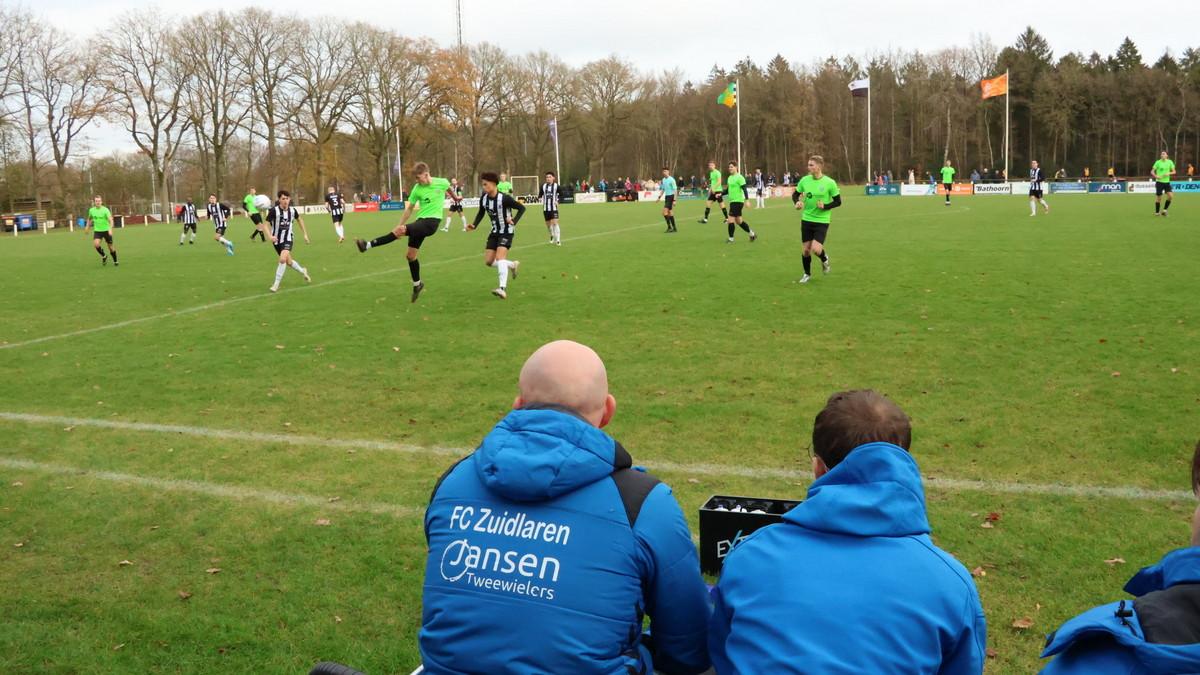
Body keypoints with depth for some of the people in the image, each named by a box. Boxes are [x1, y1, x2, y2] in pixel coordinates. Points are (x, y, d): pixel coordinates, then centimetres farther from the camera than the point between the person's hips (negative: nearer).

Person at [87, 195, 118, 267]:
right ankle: (103, 256, 5)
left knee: (110, 247, 4)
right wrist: (87, 226, 15)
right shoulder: (91, 210, 0)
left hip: (106, 230, -2)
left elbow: (110, 220, -22)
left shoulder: (105, 210, -13)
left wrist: (110, 229, -37)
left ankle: (115, 262, 25)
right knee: (96, 244, -21)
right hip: (97, 231, 2)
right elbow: (89, 218, 22)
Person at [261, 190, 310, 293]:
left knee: (283, 259, -22)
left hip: (288, 239, 0)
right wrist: (270, 236, -36)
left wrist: (305, 234, 15)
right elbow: (265, 225, -19)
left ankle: (276, 284, -10)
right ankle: (302, 271, 44)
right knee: (289, 262, 12)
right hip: (277, 239, 0)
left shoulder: (293, 210, -8)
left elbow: (299, 220, 14)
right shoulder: (274, 210, -18)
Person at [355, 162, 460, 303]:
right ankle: (417, 284, 28)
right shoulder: (417, 189, 0)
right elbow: (410, 209, 9)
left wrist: (455, 198, 39)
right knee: (411, 255, 8)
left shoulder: (442, 183, -6)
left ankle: (369, 245, -20)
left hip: (432, 222, -5)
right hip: (421, 220, 5)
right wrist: (400, 224, 5)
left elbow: (449, 189, 19)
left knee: (400, 230, -25)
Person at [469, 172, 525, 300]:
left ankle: (503, 289, -31)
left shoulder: (504, 198, -22)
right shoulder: (483, 198, -5)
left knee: (500, 257, -25)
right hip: (495, 232, 7)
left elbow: (522, 208, -14)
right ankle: (513, 265, 29)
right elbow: (481, 213, 12)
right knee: (488, 261, 5)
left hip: (506, 232, -7)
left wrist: (514, 221, -27)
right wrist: (474, 225, -4)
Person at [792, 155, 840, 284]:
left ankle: (824, 259, 20)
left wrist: (825, 206, -20)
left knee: (816, 249, -16)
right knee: (806, 249, 7)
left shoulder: (829, 182, -13)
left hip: (822, 221, -3)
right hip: (806, 219, 3)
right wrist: (797, 202, -10)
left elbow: (838, 201, -4)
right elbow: (795, 194, 11)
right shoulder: (804, 180, -4)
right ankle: (807, 274, 30)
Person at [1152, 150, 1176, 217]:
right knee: (1159, 197, 0)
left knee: (1170, 195, -13)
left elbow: (1174, 171, 6)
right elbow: (1152, 171, -3)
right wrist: (1156, 176, -21)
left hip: (1167, 182, 2)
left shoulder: (1170, 162, 2)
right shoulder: (1158, 162, -4)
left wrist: (1169, 173, -14)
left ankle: (1164, 210, 0)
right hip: (1159, 182, -2)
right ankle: (1157, 212, 14)